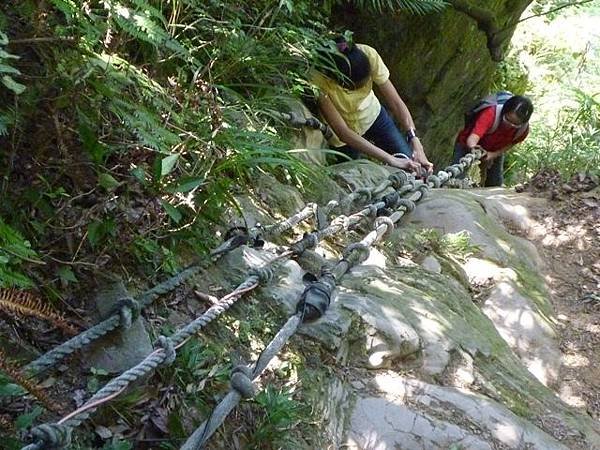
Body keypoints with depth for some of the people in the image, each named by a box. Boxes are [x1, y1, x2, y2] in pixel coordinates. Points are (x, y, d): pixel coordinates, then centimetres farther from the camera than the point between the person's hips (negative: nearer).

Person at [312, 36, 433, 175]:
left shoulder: (368, 55, -30)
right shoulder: (317, 81, -38)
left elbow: (396, 102, -23)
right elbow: (343, 132, -36)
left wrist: (416, 144, -33)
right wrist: (391, 159, -39)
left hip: (372, 115, 3)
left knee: (412, 166, 1)